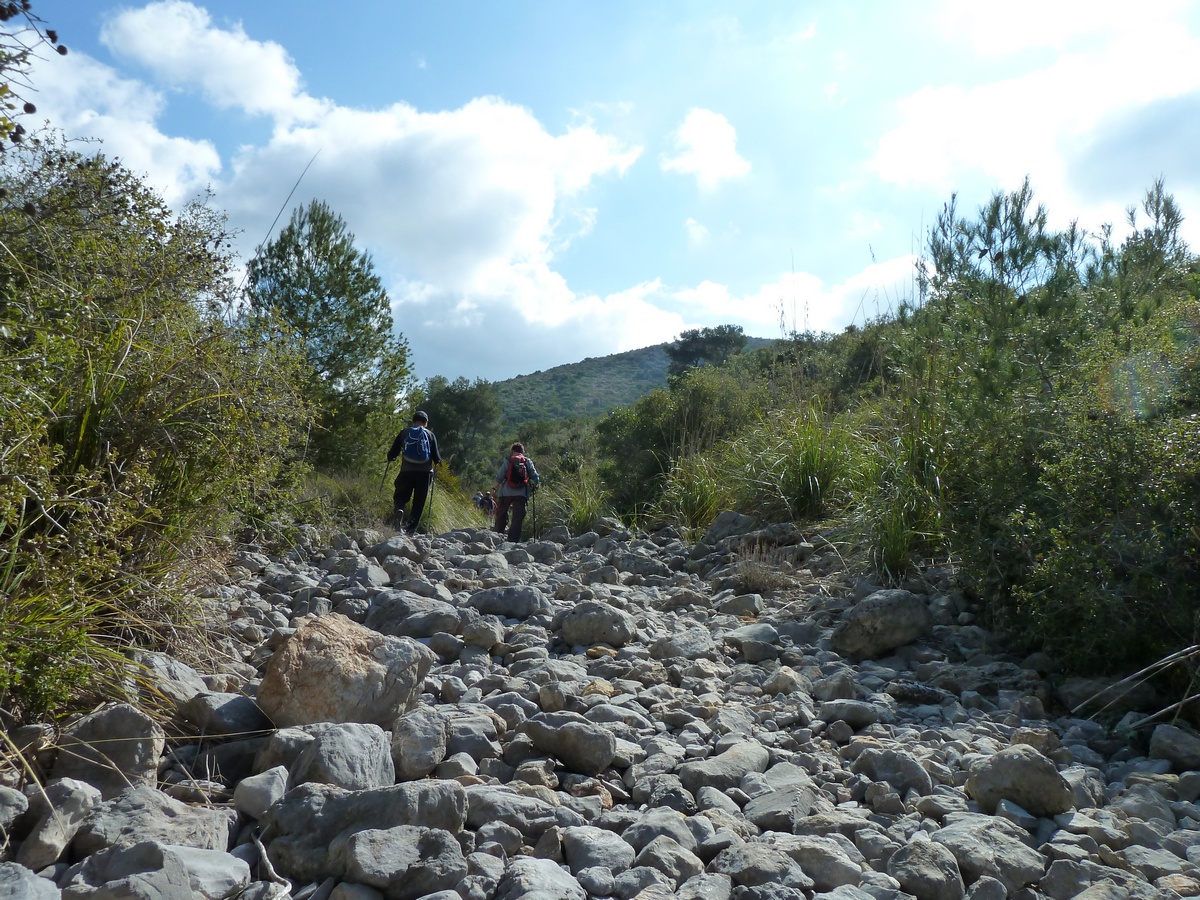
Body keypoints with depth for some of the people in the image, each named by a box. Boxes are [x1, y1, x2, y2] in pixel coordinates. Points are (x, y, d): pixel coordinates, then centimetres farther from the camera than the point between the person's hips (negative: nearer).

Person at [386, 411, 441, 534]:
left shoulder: (404, 433, 7)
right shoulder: (430, 434, 5)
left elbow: (392, 454, 6)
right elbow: (436, 457, 1)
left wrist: (390, 458, 27)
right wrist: (438, 460, 23)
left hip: (406, 472, 0)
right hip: (424, 473, 0)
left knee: (400, 497, 14)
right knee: (419, 503, 8)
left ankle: (399, 510, -19)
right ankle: (410, 530, 0)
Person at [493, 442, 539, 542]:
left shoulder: (508, 461, 2)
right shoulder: (528, 462, 6)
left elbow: (499, 477, 0)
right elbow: (535, 477, 5)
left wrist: (495, 488, 9)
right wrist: (534, 486, 23)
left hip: (506, 492, 0)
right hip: (521, 493, 0)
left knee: (501, 514, 16)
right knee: (518, 517, 0)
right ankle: (513, 540, -6)